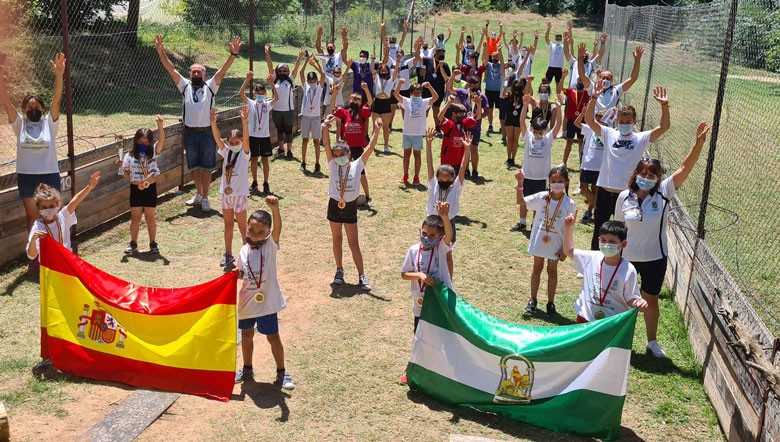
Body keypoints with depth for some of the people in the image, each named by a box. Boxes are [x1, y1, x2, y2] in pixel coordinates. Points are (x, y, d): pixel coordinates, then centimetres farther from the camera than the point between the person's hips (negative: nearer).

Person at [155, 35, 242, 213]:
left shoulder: (210, 86, -1)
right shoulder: (185, 86, 4)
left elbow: (223, 70, -13)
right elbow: (171, 69, -2)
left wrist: (233, 54, -25)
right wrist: (161, 51, -12)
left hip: (207, 133, -3)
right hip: (190, 133, 3)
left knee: (206, 167, 3)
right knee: (194, 167, 14)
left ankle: (205, 198, 11)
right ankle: (199, 194, 30)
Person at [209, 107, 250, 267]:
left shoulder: (244, 153, -10)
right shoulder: (226, 152, 1)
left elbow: (246, 138, -27)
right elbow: (217, 137, -12)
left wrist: (244, 121, -42)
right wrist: (213, 121, -29)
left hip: (240, 194, -5)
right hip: (226, 193, 5)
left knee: (242, 226, 4)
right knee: (228, 224, 14)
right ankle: (228, 254, 24)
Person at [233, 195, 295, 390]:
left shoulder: (270, 246, -12)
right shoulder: (244, 251, 1)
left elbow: (278, 228, -32)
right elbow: (242, 274, 12)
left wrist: (275, 209, -50)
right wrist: (236, 273, -12)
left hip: (267, 301, -5)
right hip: (247, 300, 5)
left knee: (273, 336, 5)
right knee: (247, 334, 18)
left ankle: (281, 372, 21)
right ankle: (247, 369, 36)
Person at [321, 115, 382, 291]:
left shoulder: (357, 165, -8)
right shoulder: (333, 165, -5)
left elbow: (370, 148, -16)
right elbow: (327, 145, -16)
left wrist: (377, 130, -25)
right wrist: (325, 126, -28)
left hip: (351, 206, -2)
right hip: (334, 205, 2)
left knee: (354, 243, 1)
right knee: (337, 240, 15)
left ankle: (362, 276, 6)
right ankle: (339, 270, 30)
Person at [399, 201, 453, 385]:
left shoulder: (441, 248, -12)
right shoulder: (414, 250, -6)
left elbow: (449, 235, -33)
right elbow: (404, 274, -1)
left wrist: (445, 217, -52)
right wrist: (420, 275, -20)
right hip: (420, 303, 2)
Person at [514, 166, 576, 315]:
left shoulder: (569, 203, -12)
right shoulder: (541, 197, -8)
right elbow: (521, 202, -8)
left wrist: (565, 249, -9)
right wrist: (520, 183, -20)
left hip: (555, 244, -2)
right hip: (539, 241, 2)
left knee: (552, 271, 13)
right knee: (537, 268, 15)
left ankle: (550, 303, 24)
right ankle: (533, 300, 28)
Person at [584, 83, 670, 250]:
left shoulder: (641, 139, -2)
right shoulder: (609, 134, 0)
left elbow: (664, 127, -12)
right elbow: (589, 120, -11)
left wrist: (664, 105, -25)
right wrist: (594, 98, -24)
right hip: (604, 192, 1)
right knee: (599, 230, 16)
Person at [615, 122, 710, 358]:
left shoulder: (663, 193, -12)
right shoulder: (624, 197, -9)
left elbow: (685, 168, -22)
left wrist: (699, 142, -33)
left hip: (655, 258, 0)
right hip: (627, 258, 0)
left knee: (651, 300, 16)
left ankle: (652, 341, 37)